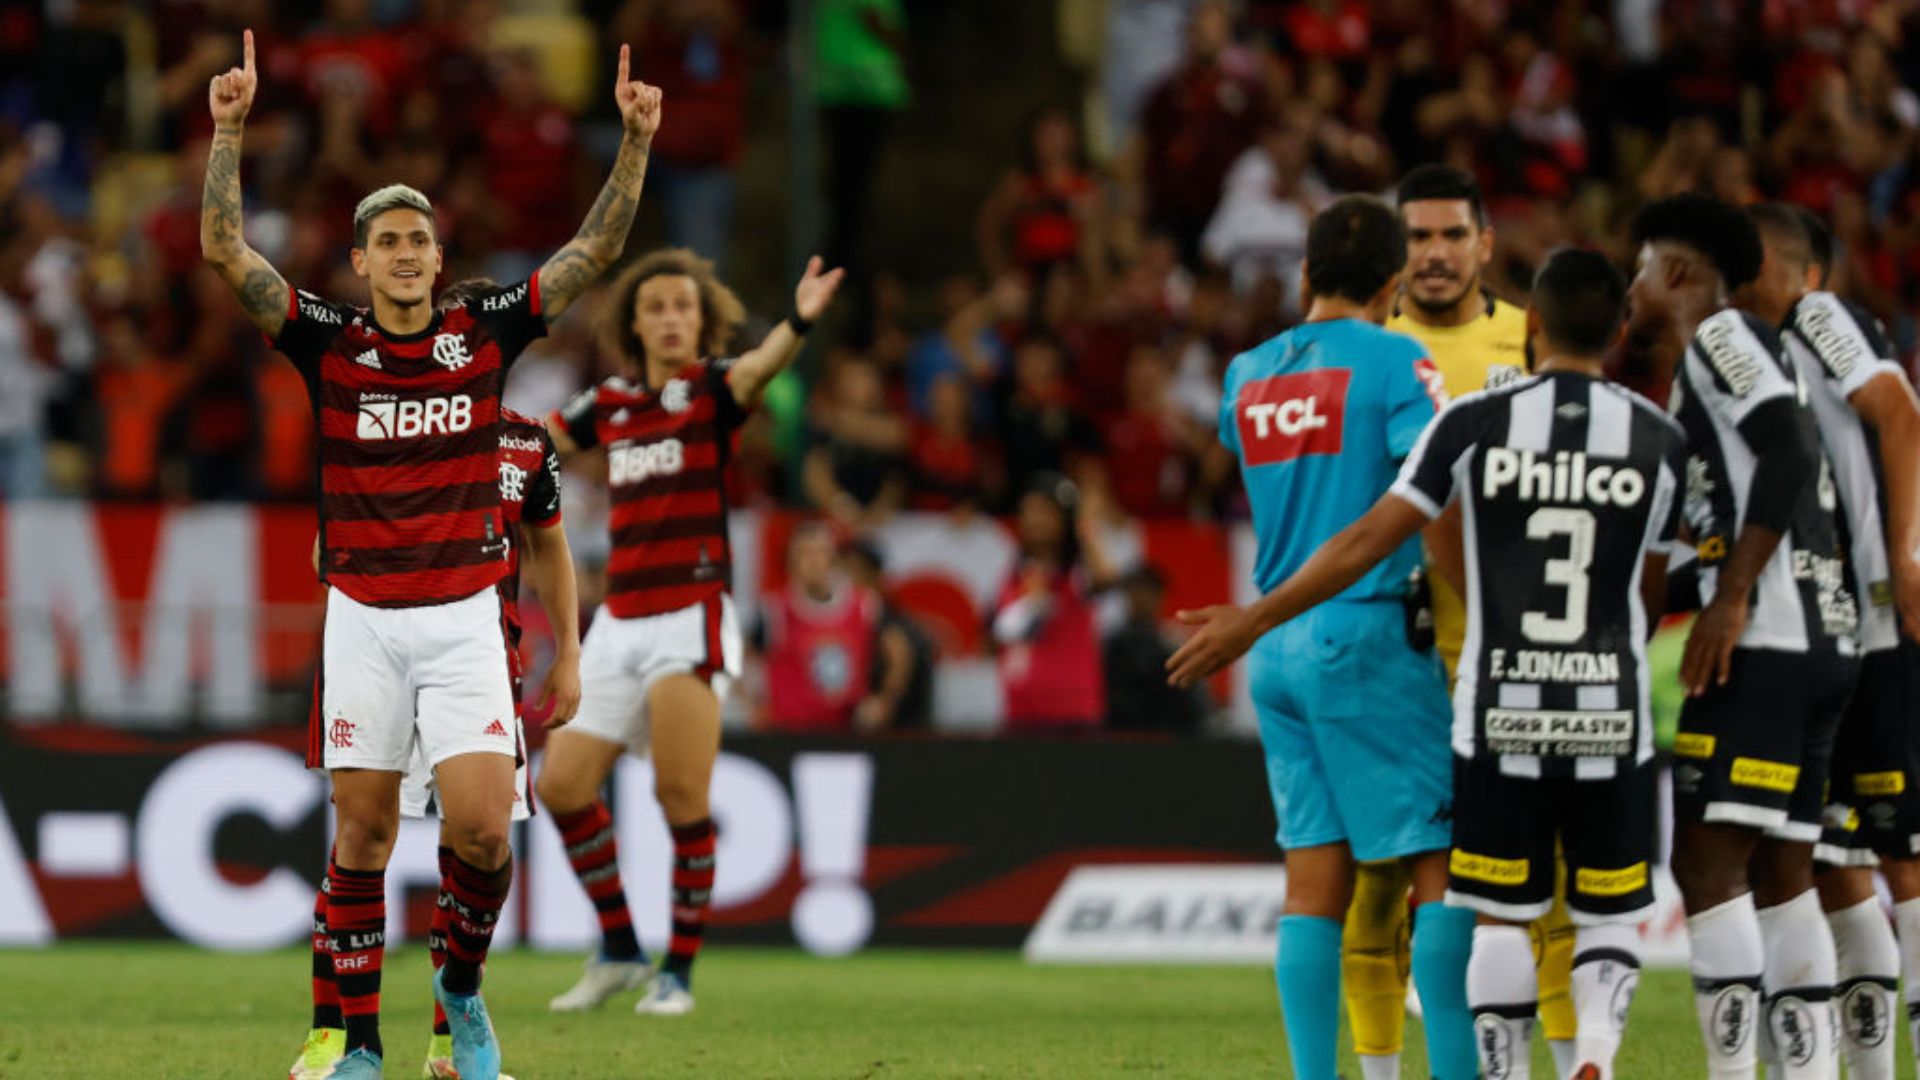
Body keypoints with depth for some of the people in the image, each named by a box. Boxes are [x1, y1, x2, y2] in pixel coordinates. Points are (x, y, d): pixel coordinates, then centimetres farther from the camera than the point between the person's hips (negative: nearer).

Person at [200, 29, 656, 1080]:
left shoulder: (485, 332, 3)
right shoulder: (330, 342, 0)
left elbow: (596, 249, 3)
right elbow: (225, 251, -8)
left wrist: (636, 142, -7)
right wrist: (228, 131, -17)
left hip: (464, 618, 0)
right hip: (364, 621, 0)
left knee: (481, 825, -11)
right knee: (361, 831, 1)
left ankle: (462, 985, 16)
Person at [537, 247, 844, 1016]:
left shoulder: (713, 388, -4)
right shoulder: (609, 403, 11)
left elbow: (761, 367, -27)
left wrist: (800, 322, -47)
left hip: (690, 617, -6)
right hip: (619, 623, 6)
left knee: (681, 796, -11)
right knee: (563, 784, 1)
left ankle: (679, 972, 0)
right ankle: (619, 951, 16)